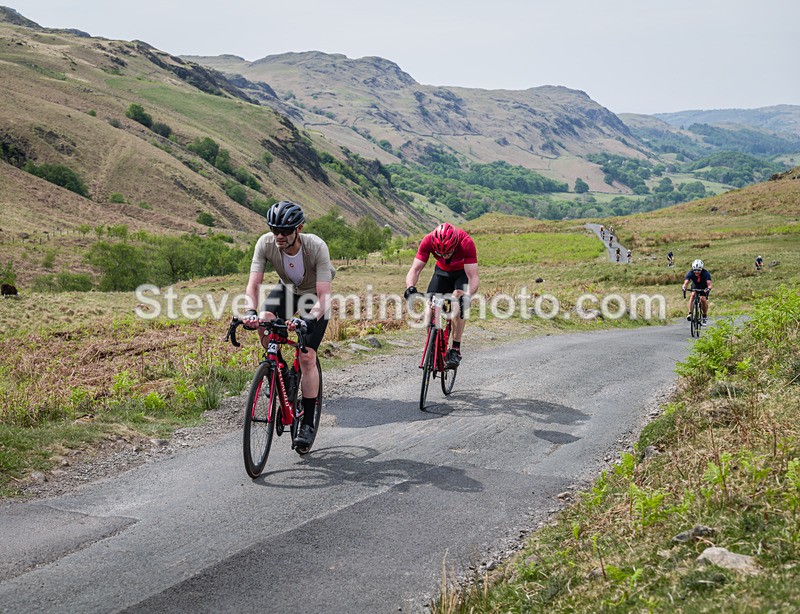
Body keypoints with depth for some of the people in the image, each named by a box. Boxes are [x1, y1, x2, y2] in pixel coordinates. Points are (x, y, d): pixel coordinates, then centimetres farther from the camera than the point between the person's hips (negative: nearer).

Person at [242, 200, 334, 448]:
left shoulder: (317, 247, -36)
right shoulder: (265, 243, -27)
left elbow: (324, 295, -38)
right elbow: (253, 284, -28)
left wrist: (307, 320, -55)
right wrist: (250, 311, -47)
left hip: (314, 296, -3)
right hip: (287, 289, 3)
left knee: (307, 356, -14)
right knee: (264, 320, -29)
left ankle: (308, 424, -4)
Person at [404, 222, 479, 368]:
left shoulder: (466, 243, -37)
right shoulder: (428, 241, -31)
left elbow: (473, 277, -38)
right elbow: (415, 269, -29)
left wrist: (468, 295, -56)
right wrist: (410, 287, -49)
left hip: (463, 272, -3)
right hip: (442, 271, 3)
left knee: (458, 303, -27)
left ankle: (456, 349, -18)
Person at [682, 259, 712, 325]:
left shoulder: (705, 273, -34)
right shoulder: (690, 273, -29)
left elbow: (709, 284, -44)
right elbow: (686, 283, -39)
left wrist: (708, 289, -65)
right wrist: (684, 287, -61)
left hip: (704, 288, -2)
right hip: (695, 286, 2)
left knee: (703, 299, -21)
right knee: (692, 295, -26)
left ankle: (705, 316, 1)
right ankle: (690, 313, -28)